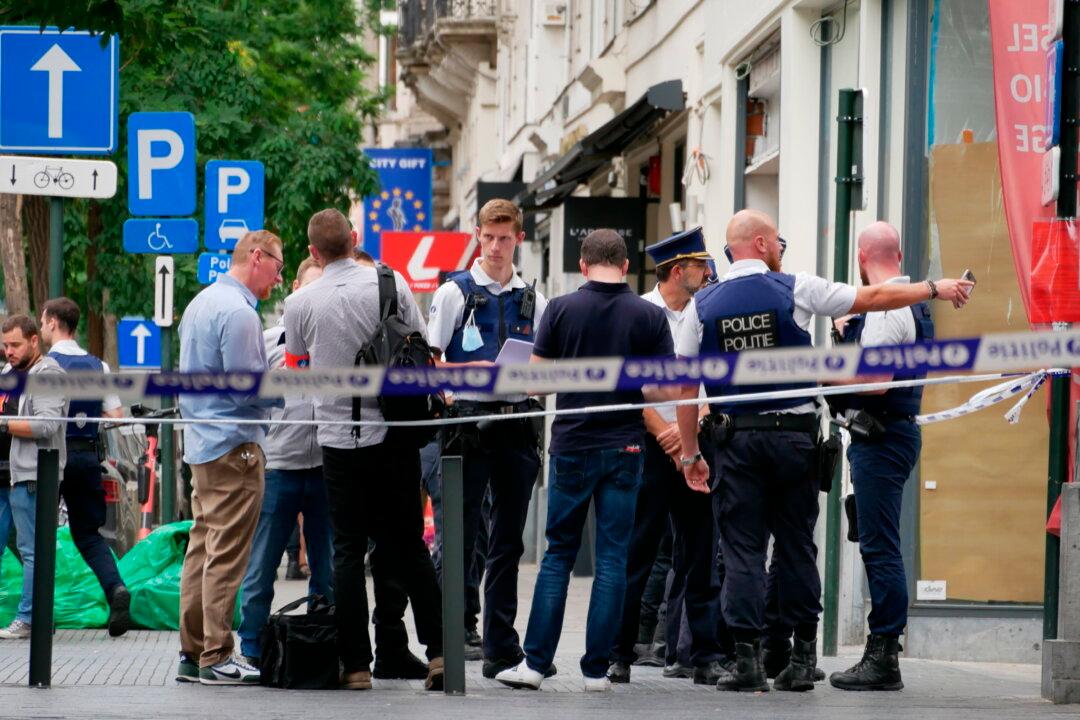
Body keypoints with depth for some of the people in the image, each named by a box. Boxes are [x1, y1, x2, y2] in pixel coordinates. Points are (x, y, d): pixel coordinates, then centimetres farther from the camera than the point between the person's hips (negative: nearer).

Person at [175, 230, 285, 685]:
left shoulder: (201, 303, 16)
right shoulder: (238, 312, -16)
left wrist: (278, 375, 20)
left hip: (201, 442, 10)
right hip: (235, 445, -10)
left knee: (203, 547, 11)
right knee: (227, 553, -7)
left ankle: (193, 652, 13)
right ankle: (215, 658, -7)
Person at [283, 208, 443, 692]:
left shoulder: (301, 303, -4)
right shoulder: (391, 283, -3)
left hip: (339, 438, -1)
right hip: (395, 433, 1)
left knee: (348, 551, 4)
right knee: (408, 545, 9)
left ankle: (356, 664, 3)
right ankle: (438, 649, 3)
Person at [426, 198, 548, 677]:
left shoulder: (533, 301, 12)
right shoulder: (455, 292, 1)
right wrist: (471, 371, -17)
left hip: (516, 425, 4)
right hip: (469, 419, -4)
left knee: (508, 541, 8)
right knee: (461, 535, -7)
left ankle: (501, 648, 13)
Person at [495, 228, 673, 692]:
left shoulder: (561, 309, -4)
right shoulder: (649, 315, -3)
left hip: (572, 445, 0)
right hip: (624, 446, 0)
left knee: (558, 554, 8)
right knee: (612, 558, 4)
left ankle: (535, 662, 3)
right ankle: (596, 668, 2)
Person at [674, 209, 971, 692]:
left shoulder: (703, 305, 2)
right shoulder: (794, 290, -2)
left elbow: (685, 387, 2)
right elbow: (873, 298, 4)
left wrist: (690, 454, 9)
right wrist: (935, 289, 17)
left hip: (736, 439, 0)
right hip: (793, 433, 0)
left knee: (742, 549, 1)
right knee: (796, 544, 8)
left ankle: (747, 658, -6)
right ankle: (803, 659, 9)